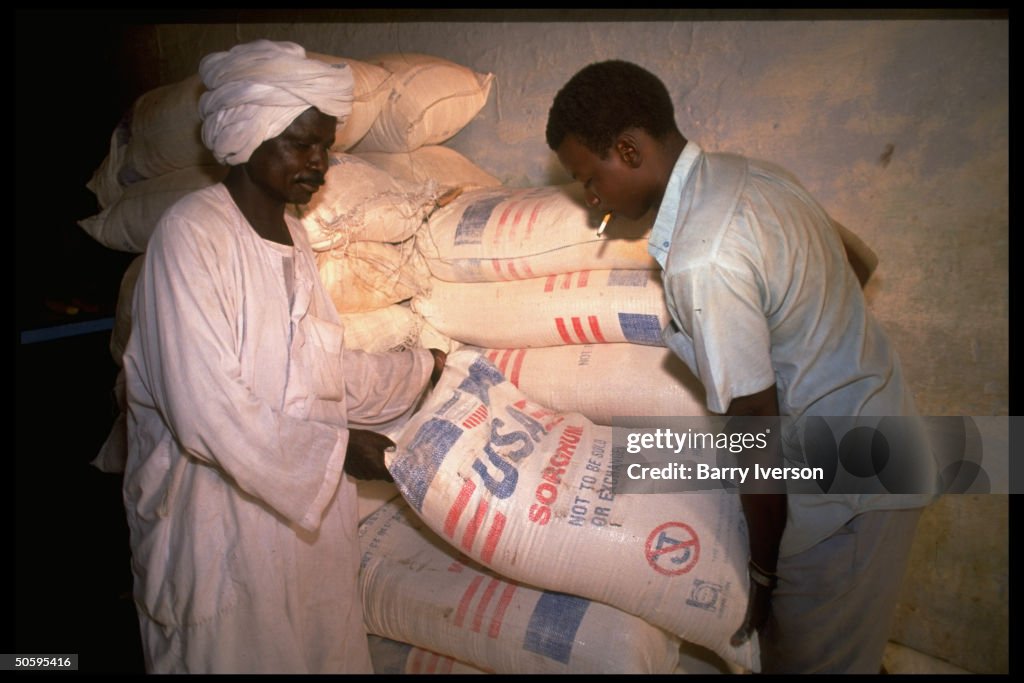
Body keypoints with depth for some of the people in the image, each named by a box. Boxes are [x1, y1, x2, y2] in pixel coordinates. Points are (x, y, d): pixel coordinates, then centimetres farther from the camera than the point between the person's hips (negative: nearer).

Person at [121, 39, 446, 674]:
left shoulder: (292, 235, 6)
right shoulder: (192, 233, -19)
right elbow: (207, 412, -25)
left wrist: (423, 370, 9)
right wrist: (335, 447, -19)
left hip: (307, 495, 8)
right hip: (225, 498, -7)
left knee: (321, 643, 21)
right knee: (236, 647, 13)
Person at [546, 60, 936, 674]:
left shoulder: (702, 261, -30)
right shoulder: (751, 173, -2)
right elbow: (857, 264, 12)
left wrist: (764, 570, -10)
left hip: (847, 488, -8)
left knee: (809, 658, 13)